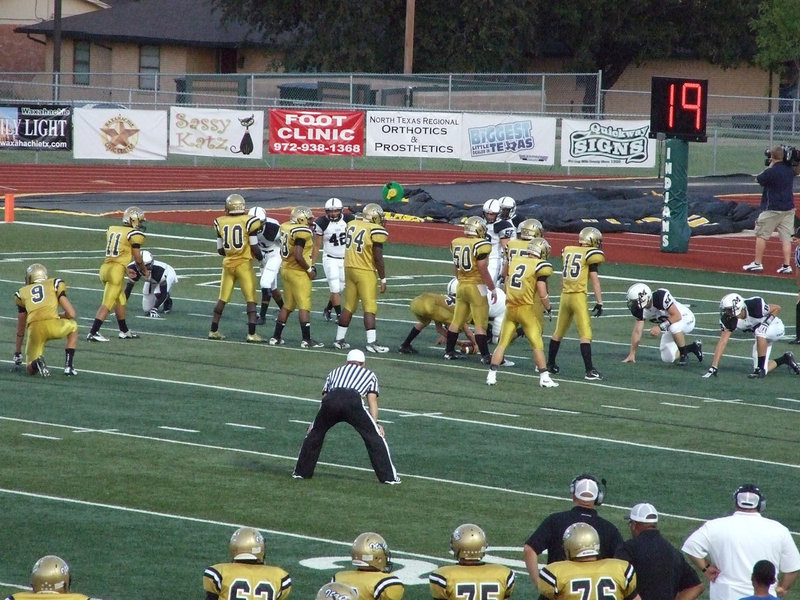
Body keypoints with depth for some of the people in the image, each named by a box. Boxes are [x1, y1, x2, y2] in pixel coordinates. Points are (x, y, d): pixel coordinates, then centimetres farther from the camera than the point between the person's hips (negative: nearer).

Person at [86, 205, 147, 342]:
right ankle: (93, 333, -10)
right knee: (107, 304, -6)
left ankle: (124, 331, 33)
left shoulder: (111, 230, 14)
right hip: (117, 270, -8)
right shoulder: (135, 234, -6)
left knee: (121, 301, 23)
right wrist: (145, 271, 16)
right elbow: (138, 259, -5)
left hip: (105, 267, 8)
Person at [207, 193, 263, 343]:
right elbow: (254, 248, -9)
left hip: (228, 263, 3)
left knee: (222, 299, 15)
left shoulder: (221, 223, 0)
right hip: (244, 264, -3)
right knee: (250, 299, 1)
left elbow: (220, 250, 6)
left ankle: (213, 331, 20)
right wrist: (260, 257, 11)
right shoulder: (248, 222, -10)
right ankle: (251, 333, -7)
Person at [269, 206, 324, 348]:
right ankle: (306, 339, -5)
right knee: (304, 306, -3)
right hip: (298, 273, -8)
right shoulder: (302, 232, -18)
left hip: (286, 270, 8)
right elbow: (298, 256, -24)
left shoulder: (285, 227, 8)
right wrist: (309, 269, -12)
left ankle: (276, 337, 20)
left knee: (288, 305, 17)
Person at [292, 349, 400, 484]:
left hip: (331, 397, 3)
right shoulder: (369, 374, 34)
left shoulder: (335, 372, 40)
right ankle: (388, 476, 5)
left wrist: (315, 423, 39)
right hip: (354, 401, -2)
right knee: (374, 436, 8)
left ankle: (301, 472, 28)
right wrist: (375, 423, 13)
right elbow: (372, 401, 21)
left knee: (315, 432, 23)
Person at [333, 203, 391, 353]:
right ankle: (371, 342, -8)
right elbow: (378, 258, -13)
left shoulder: (352, 224, 5)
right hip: (365, 272, -6)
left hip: (349, 268, 6)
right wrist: (383, 280, -7)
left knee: (349, 306, 16)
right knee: (369, 308, -3)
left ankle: (339, 340, 20)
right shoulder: (376, 231, -14)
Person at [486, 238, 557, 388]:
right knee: (537, 344, 4)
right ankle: (544, 377, 6)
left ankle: (492, 374, 5)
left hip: (511, 308, 4)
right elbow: (542, 294, -13)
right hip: (527, 309, -4)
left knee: (502, 343, 9)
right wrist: (548, 308, 1)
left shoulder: (515, 260, 5)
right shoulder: (540, 266, -12)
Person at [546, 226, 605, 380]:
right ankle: (590, 370, -11)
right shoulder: (591, 255, -6)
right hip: (579, 297, -6)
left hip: (565, 296, 6)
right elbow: (595, 280, -9)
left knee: (558, 332, 19)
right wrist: (599, 303, -6)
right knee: (585, 334, -6)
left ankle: (550, 364, 32)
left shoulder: (567, 251, 12)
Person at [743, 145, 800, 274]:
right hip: (789, 209, 6)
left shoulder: (771, 171, -16)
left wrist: (770, 165, 4)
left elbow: (758, 179, 2)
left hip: (772, 209, -6)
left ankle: (757, 263, 3)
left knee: (761, 235, 4)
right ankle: (787, 265, 0)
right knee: (786, 237, 5)